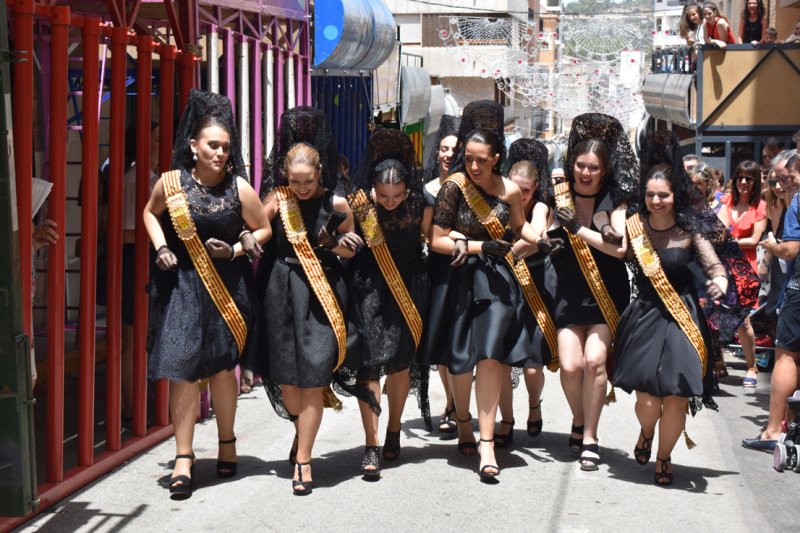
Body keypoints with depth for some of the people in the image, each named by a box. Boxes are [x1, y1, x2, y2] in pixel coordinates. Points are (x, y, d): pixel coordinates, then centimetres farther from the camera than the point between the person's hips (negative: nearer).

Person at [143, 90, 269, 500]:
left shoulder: (239, 187, -6)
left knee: (222, 367, 12)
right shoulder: (171, 182, -4)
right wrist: (161, 248, 0)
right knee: (182, 369, -5)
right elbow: (151, 213, 15)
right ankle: (184, 457, 4)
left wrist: (235, 250, -10)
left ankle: (226, 443, 31)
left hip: (227, 286, 0)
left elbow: (263, 229, 5)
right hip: (182, 285, 0)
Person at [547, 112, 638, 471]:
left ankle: (589, 438, -2)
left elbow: (620, 248, -15)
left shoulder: (614, 200, -3)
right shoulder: (558, 196, 1)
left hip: (607, 293, -1)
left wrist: (579, 229, -20)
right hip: (570, 293, 1)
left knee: (594, 359, -16)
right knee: (570, 365, -10)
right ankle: (578, 423, 20)